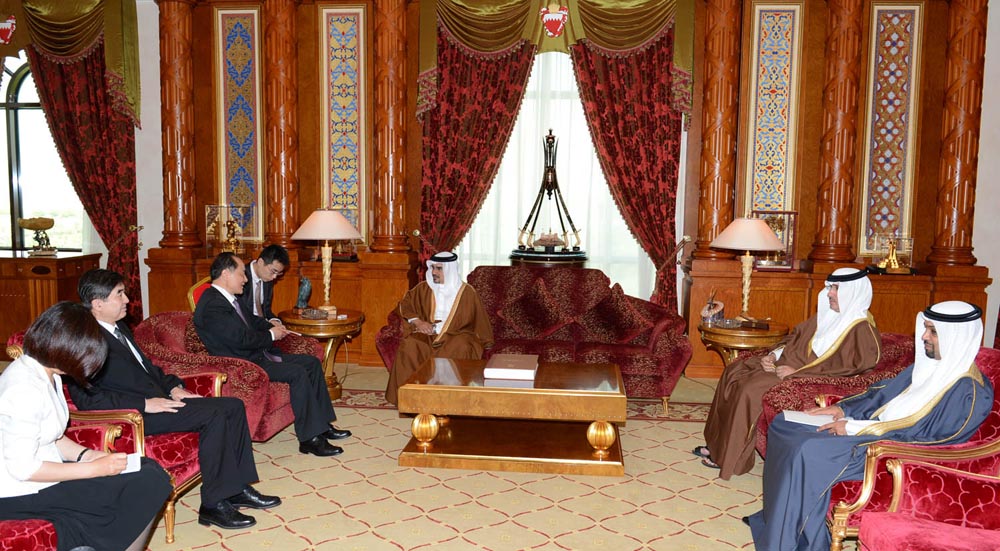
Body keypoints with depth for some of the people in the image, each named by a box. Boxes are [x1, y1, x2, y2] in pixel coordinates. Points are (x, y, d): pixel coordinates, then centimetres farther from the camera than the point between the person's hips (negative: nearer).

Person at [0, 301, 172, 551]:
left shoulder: (47, 375, 8)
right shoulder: (24, 388, -23)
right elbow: (21, 467, -23)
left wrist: (85, 454, -2)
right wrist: (94, 468, -19)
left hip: (41, 470, 10)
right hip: (21, 493, -10)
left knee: (149, 469, -5)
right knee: (148, 484, -17)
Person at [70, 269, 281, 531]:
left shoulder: (119, 327, 16)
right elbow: (85, 398, -22)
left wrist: (173, 387, 7)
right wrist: (145, 403, -23)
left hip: (157, 398, 10)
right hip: (134, 414, -10)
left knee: (233, 406, -2)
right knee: (214, 414, -25)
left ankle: (237, 488, 4)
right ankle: (213, 504, -16)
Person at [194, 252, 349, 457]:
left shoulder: (228, 298, 12)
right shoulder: (211, 305, -20)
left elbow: (252, 319, 26)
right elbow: (241, 339, -25)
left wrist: (271, 326, 5)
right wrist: (271, 335, -9)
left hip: (258, 354, 11)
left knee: (312, 362, 5)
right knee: (298, 373, -24)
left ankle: (322, 425, 9)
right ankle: (309, 439, -17)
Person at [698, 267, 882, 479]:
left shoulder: (862, 330, -13)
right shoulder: (828, 315, 12)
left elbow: (846, 367, -23)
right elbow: (797, 335, 18)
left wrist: (796, 372, -24)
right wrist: (774, 354, 0)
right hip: (789, 364, 9)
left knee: (750, 390, -25)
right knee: (734, 372, -1)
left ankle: (730, 459, -12)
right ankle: (718, 444, 4)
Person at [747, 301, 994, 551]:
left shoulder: (970, 392, -16)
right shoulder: (928, 364, 10)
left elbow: (924, 436, -21)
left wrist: (854, 428, -20)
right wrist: (843, 409, 0)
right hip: (873, 428, 9)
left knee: (808, 452, -28)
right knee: (784, 425, -4)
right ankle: (778, 518, 2)